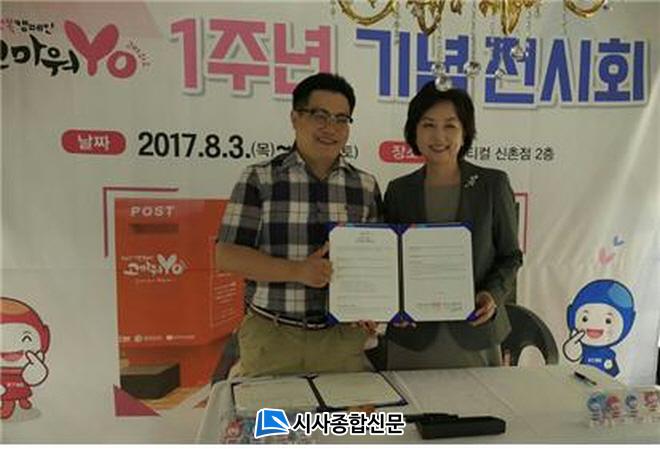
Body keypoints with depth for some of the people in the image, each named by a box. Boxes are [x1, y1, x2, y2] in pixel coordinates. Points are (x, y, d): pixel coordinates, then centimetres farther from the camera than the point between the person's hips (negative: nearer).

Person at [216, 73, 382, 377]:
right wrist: (298, 270, -18)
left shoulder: (366, 186, 7)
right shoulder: (259, 179, -2)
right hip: (270, 338, -2)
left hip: (343, 338, 2)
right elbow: (226, 256, -6)